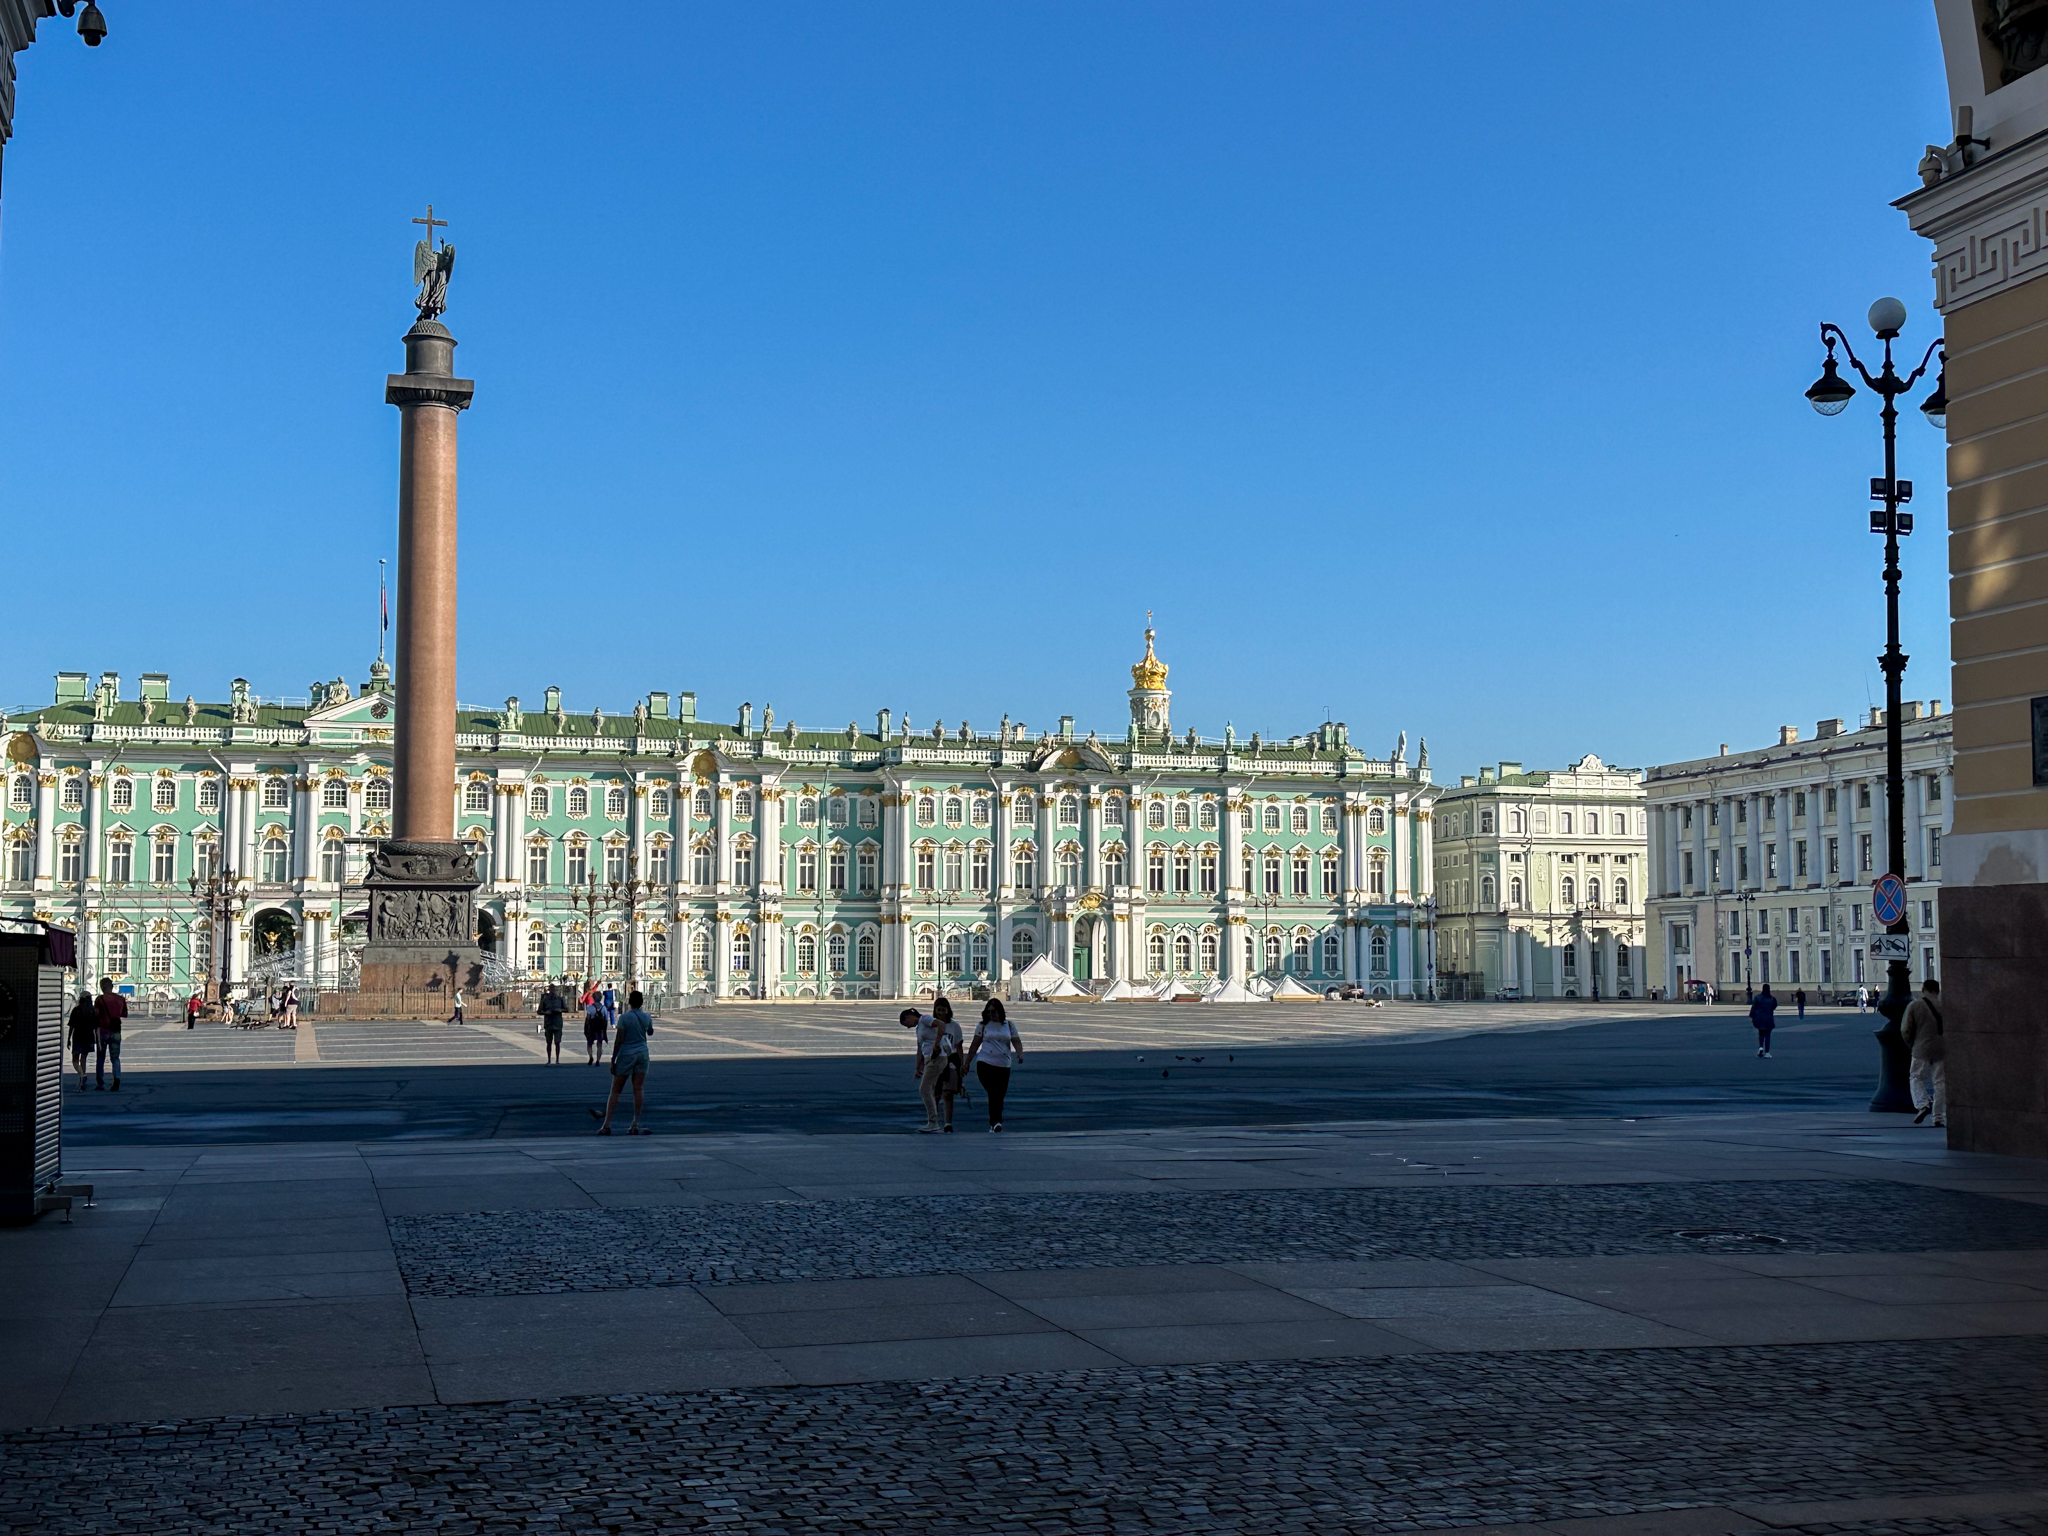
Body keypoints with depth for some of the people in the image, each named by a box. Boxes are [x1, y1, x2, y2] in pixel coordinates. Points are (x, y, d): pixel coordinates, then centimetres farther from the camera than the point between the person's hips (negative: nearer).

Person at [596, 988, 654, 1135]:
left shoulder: (624, 1017, -10)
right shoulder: (646, 1018, 4)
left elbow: (619, 1041, -12)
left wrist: (613, 1059, -7)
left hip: (626, 1055, -4)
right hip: (642, 1054, 4)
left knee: (615, 1091, 1)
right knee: (638, 1090, 3)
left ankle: (607, 1124, -4)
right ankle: (635, 1126, 1)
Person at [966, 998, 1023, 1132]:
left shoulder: (1009, 1025, 9)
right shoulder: (983, 1026, 6)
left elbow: (1016, 1042, 4)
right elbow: (975, 1045, 10)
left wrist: (1020, 1054, -16)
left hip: (1004, 1065, 2)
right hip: (985, 1064, -2)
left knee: (1000, 1095, 3)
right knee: (993, 1094, -14)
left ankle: (994, 1123, 15)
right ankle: (996, 1122, -18)